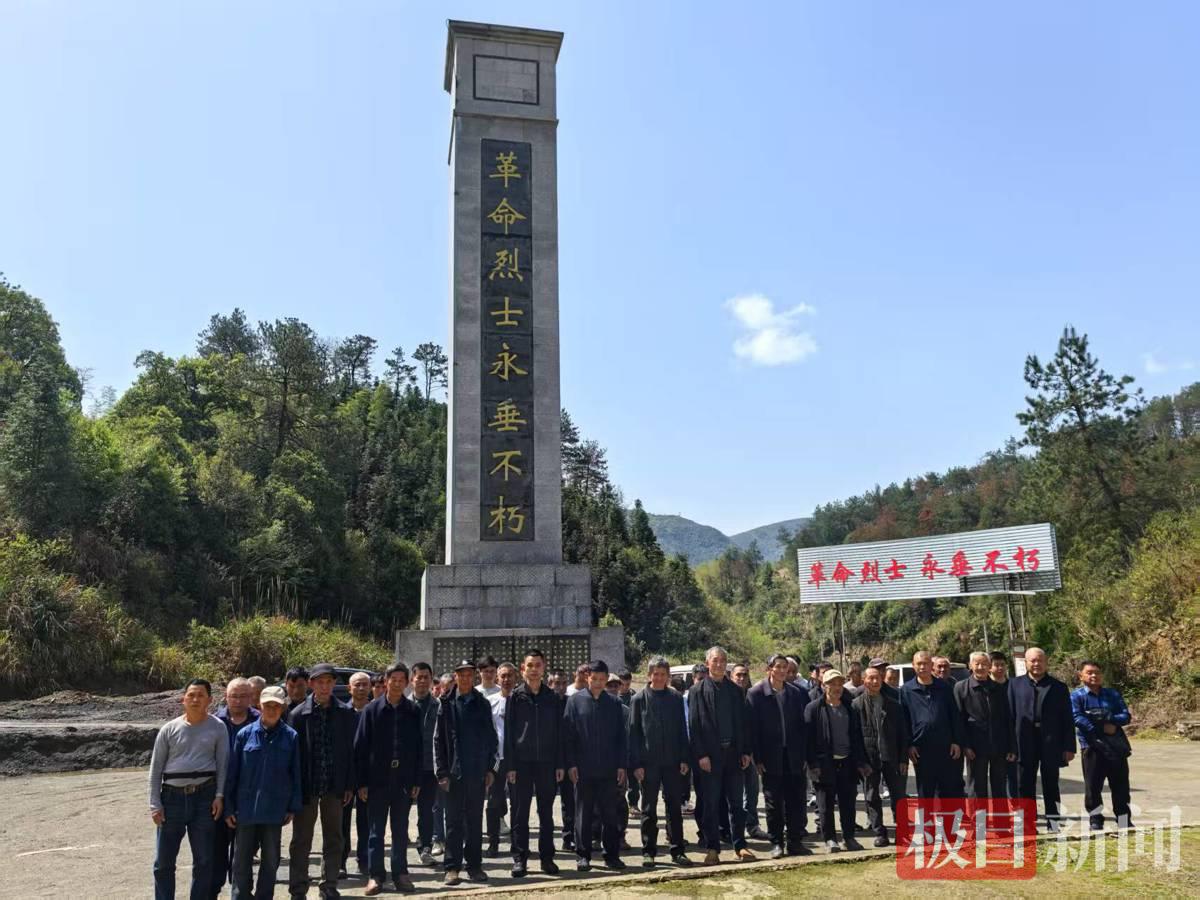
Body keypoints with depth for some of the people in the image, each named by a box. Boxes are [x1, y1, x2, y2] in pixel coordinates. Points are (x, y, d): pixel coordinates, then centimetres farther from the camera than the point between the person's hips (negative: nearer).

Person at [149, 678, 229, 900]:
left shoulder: (217, 728, 0)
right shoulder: (169, 729, 2)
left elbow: (223, 764, 1)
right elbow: (156, 768, 5)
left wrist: (219, 795, -7)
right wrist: (155, 804, 0)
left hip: (204, 796, -1)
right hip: (172, 796, 1)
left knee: (203, 860, 7)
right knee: (163, 861, 7)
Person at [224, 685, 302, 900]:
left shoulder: (290, 736, -3)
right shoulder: (245, 734, -3)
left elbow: (295, 774, 1)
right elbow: (232, 772, 0)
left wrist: (293, 806, 0)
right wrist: (229, 807, -1)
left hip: (275, 809, 0)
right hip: (246, 808, 0)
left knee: (271, 860, 11)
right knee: (242, 859, 8)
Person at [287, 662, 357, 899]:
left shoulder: (345, 714, -1)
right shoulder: (298, 714, -4)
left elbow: (350, 751, 2)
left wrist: (349, 785, -1)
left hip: (334, 786, 1)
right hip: (306, 786, -1)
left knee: (333, 840, 11)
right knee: (301, 841, 9)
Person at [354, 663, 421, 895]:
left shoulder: (413, 711, 1)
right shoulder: (372, 709, -3)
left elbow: (418, 747, 3)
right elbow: (360, 747, -3)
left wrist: (417, 780, 0)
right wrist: (362, 782, -6)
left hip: (404, 780, 1)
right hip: (377, 779, -1)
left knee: (401, 830, 10)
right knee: (376, 830, 7)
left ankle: (400, 873, 20)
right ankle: (375, 875, 15)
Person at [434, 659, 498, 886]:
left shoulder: (482, 704, 5)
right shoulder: (447, 704, 0)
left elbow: (491, 738, 8)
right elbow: (438, 740, -1)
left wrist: (490, 768, 2)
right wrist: (441, 772, -6)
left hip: (477, 772, 2)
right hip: (453, 772, -2)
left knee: (475, 821, 9)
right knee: (454, 822, 4)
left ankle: (474, 864, 18)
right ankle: (452, 867, 11)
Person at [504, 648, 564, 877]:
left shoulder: (553, 698, 6)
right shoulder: (515, 696, -1)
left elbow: (559, 732, 7)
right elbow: (508, 732, -3)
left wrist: (560, 764, 1)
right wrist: (509, 765, -8)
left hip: (546, 763, 2)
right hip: (521, 762, -2)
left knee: (546, 813, 9)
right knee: (520, 813, 3)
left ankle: (547, 857, 19)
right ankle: (520, 858, 12)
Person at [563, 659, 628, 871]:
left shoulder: (614, 703, 6)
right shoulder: (575, 701, 0)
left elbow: (622, 736, 8)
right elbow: (568, 735, -1)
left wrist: (622, 765, 2)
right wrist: (571, 764, -7)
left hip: (609, 770, 2)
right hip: (583, 769, -2)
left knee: (611, 814, 7)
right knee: (583, 814, 6)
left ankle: (612, 855, 18)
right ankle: (583, 856, 17)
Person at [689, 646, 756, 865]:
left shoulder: (736, 690, 9)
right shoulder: (697, 691, 0)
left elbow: (745, 722, 10)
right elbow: (694, 725, -4)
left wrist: (746, 751, 2)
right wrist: (701, 755, -11)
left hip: (734, 753, 3)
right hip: (710, 756, -3)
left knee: (736, 803, 9)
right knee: (710, 804, 3)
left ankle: (740, 846, 17)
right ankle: (712, 848, 11)